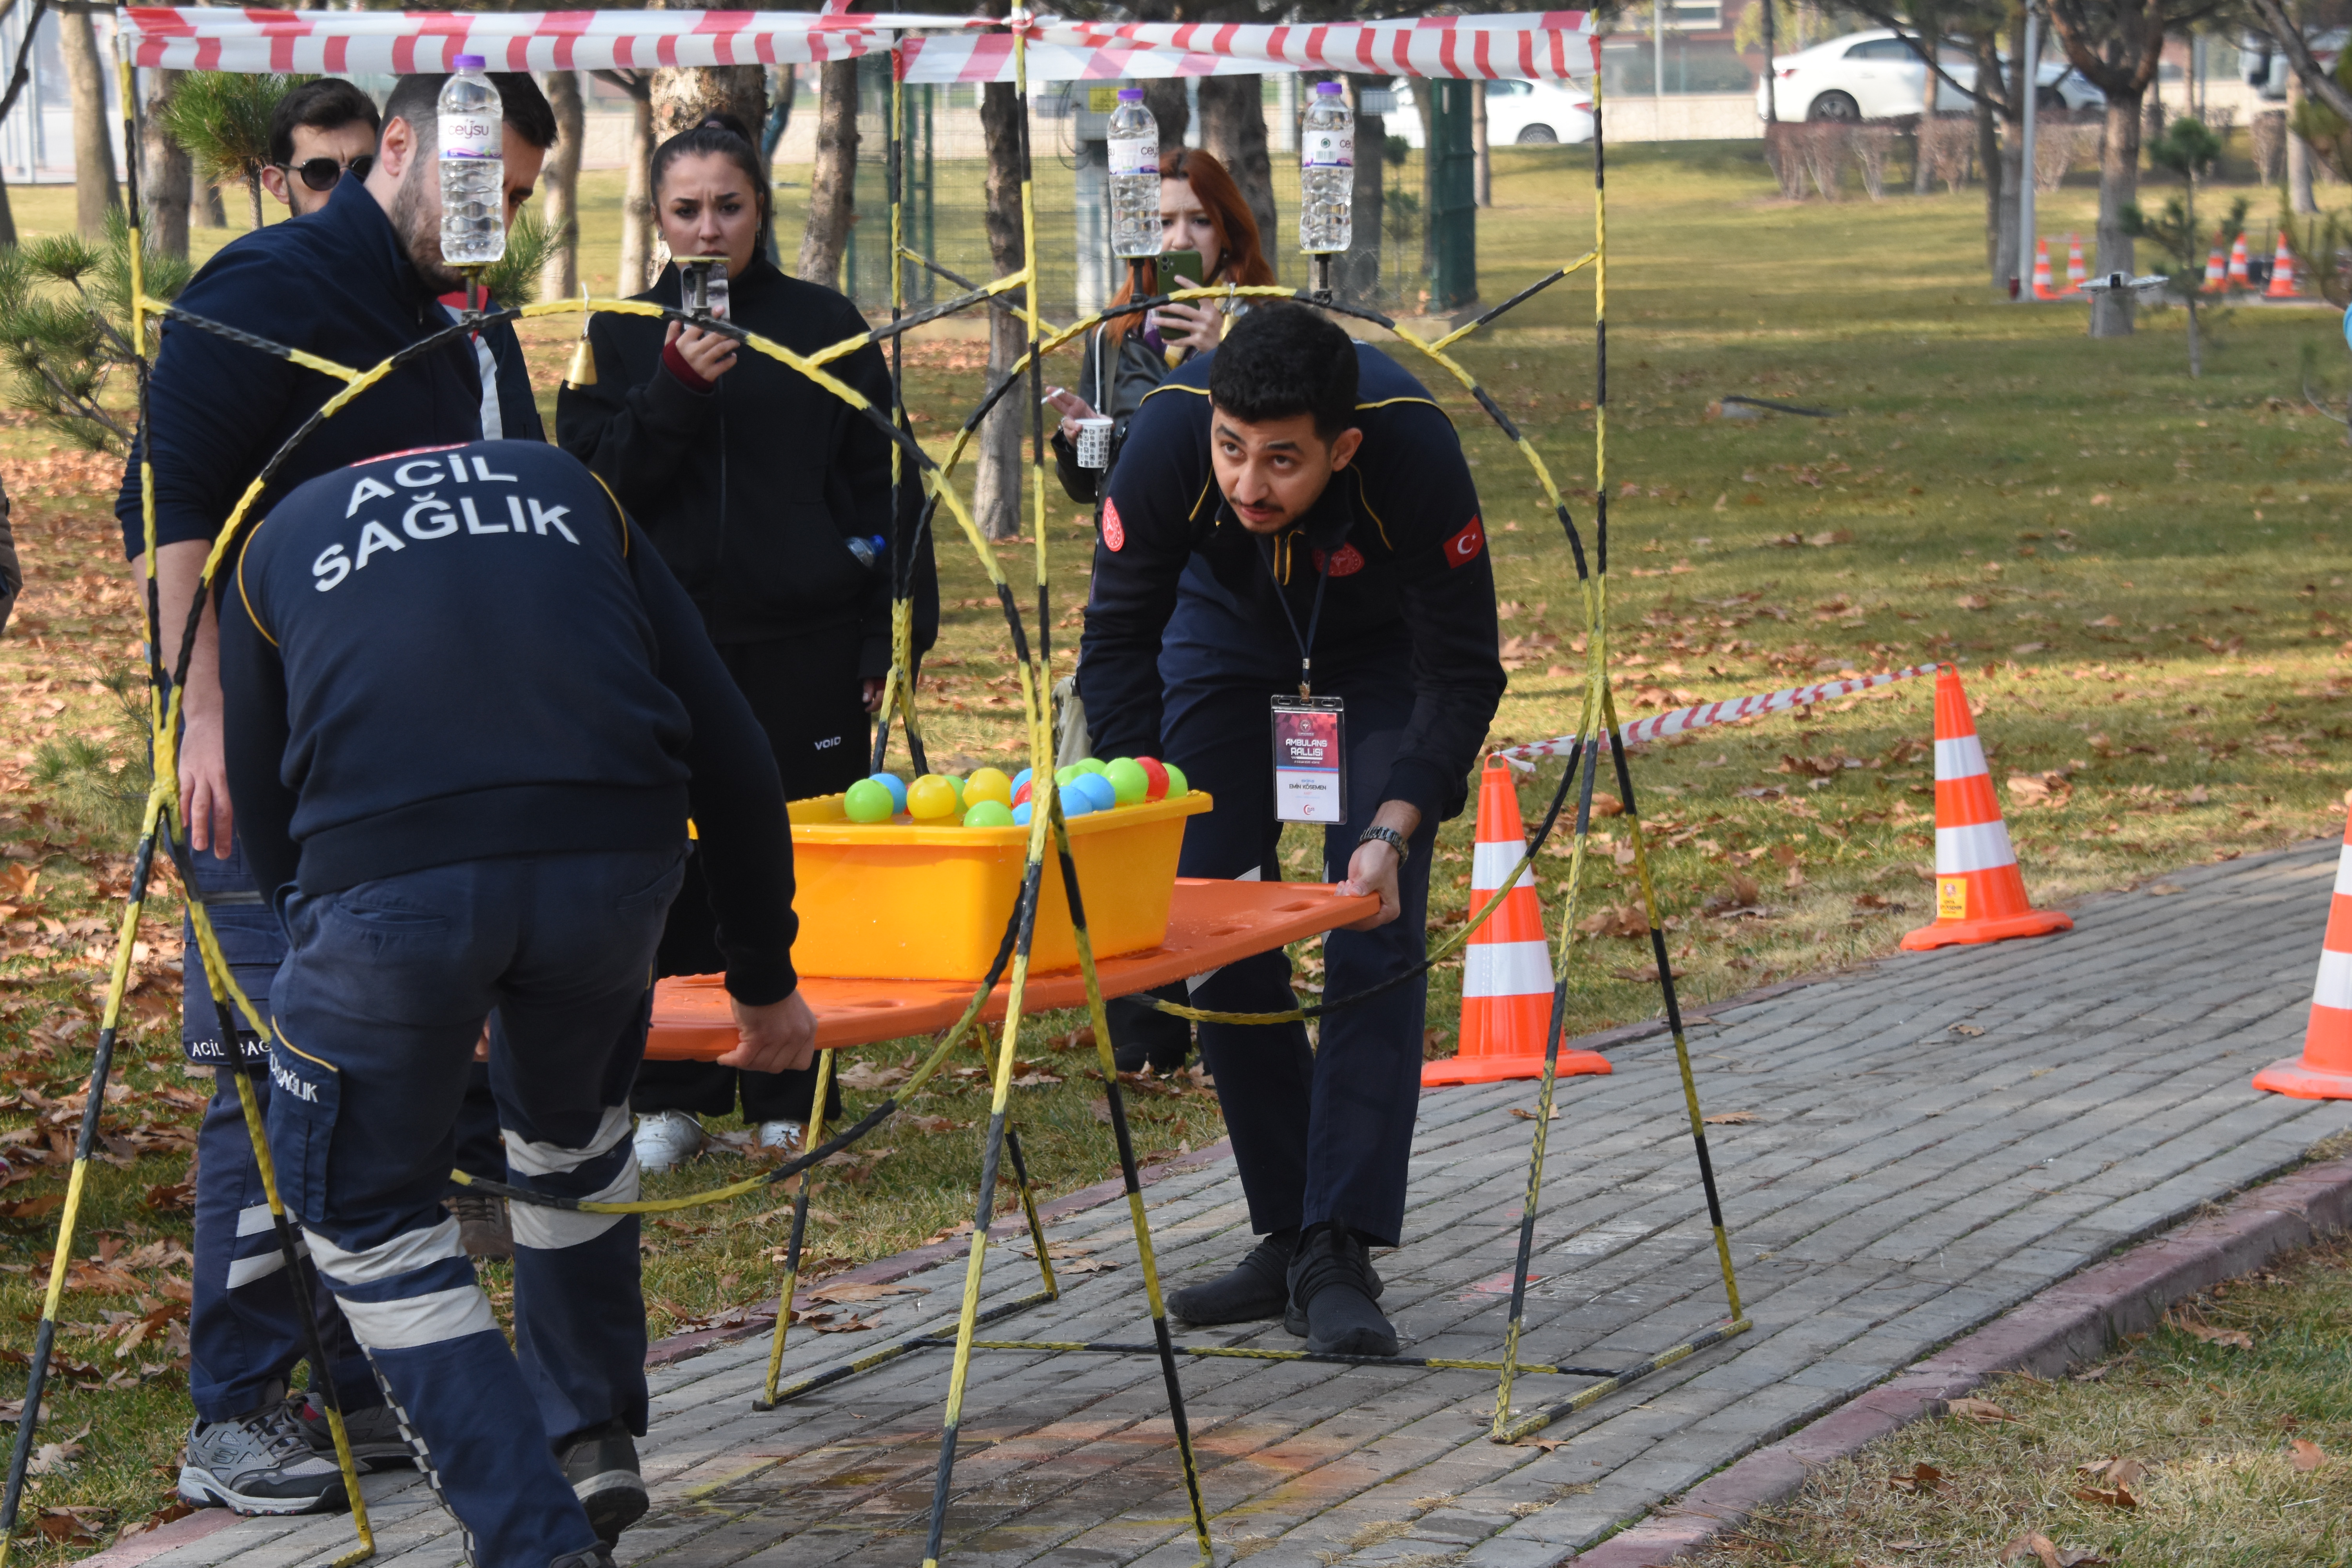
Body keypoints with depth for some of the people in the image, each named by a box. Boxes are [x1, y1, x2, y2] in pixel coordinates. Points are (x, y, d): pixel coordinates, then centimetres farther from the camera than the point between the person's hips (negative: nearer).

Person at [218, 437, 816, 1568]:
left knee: (367, 1217, 17)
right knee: (572, 1126, 33)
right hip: (615, 858, 3)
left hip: (385, 871, -2)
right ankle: (594, 1439, 43)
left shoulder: (277, 543, 28)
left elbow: (266, 825, 27)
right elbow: (731, 757, 27)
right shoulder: (571, 493, 31)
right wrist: (765, 980, 37)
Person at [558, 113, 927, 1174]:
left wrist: (885, 639, 2)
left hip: (805, 648, -1)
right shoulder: (620, 335, 9)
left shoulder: (825, 326, 6)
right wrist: (674, 390, -16)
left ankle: (789, 1096, 10)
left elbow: (882, 490, 7)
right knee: (674, 869, 0)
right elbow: (591, 485, -1)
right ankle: (671, 1095, 10)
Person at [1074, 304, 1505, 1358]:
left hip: (1383, 649, -2)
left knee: (1375, 935, -15)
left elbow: (1462, 676, -28)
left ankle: (1339, 1256, -17)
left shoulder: (1415, 452, -39)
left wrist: (1392, 833, -39)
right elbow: (1118, 641, -22)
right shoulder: (1168, 437, -35)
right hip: (1226, 631, 2)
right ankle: (1286, 1238, 8)